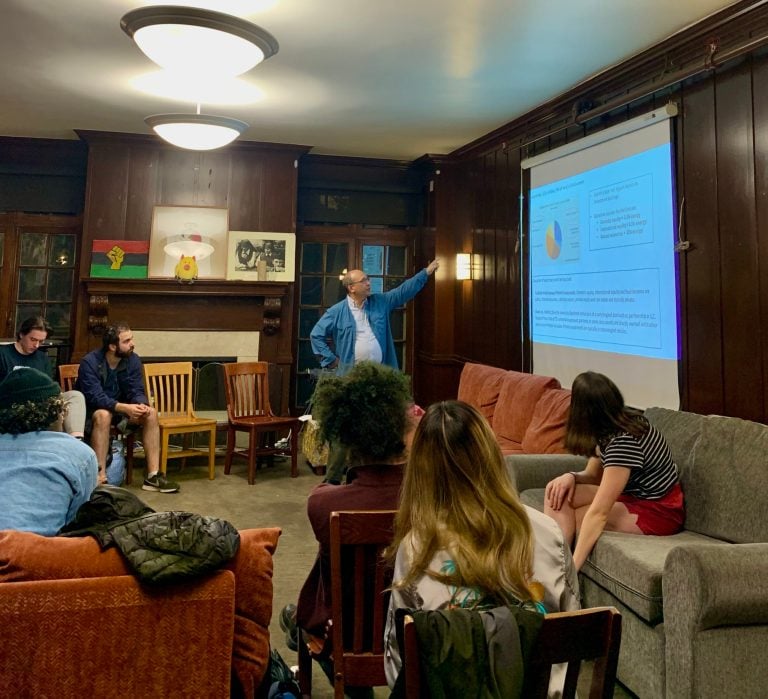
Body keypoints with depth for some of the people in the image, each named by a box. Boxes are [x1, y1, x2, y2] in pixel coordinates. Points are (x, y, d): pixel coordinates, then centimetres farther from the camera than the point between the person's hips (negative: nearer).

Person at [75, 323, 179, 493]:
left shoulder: (133, 360, -7)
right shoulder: (90, 362, -23)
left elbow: (136, 391, -9)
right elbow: (95, 397, -31)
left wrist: (141, 404, -33)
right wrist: (125, 408, -43)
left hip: (120, 409, 5)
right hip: (91, 412, -5)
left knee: (151, 413, -19)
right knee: (104, 415, -38)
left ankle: (153, 476, -19)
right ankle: (100, 478, -37)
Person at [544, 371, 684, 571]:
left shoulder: (623, 441, -30)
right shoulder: (609, 428, -2)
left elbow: (598, 514, -34)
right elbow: (594, 476, 7)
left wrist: (571, 568, -34)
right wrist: (572, 476, -16)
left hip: (657, 512, -9)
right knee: (558, 492, -11)